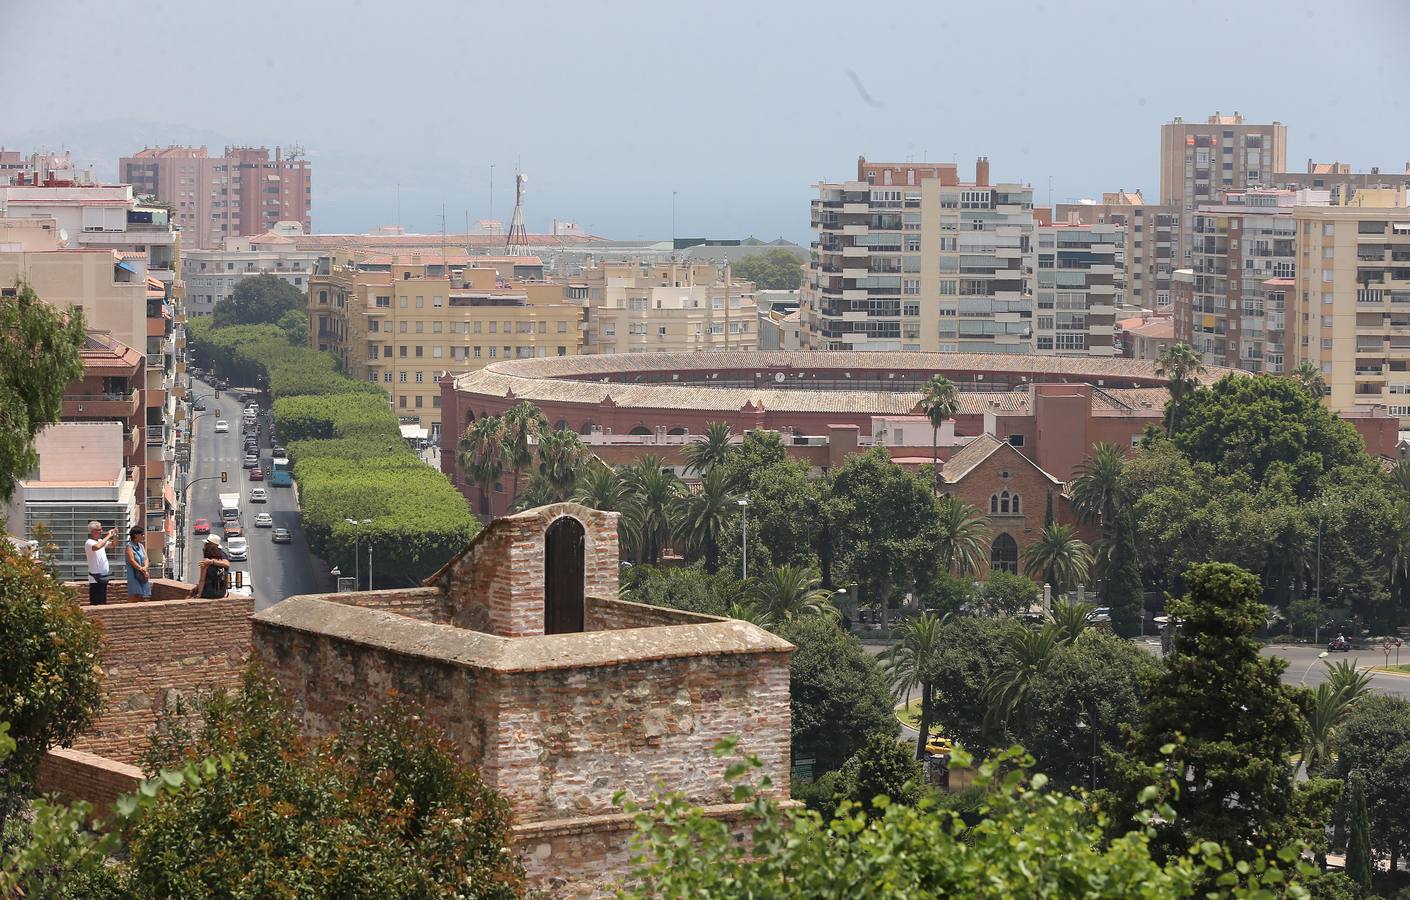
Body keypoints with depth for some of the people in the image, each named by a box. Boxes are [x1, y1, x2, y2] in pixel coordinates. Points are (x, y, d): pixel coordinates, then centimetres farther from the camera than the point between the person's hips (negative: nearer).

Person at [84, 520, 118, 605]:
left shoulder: (101, 541, 13)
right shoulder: (89, 543, -13)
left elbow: (112, 544, 27)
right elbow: (97, 547, -35)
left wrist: (115, 536, 5)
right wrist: (108, 536, -25)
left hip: (103, 577, 9)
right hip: (95, 578, -9)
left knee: (103, 602, 13)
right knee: (96, 603, -9)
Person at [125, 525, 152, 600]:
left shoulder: (141, 546, 14)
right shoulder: (129, 546, -7)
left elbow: (145, 558, 7)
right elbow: (131, 560, -15)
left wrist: (145, 567, -13)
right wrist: (141, 568, -19)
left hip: (142, 576, 7)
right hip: (134, 574, -7)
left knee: (141, 597, 6)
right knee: (134, 596, -12)